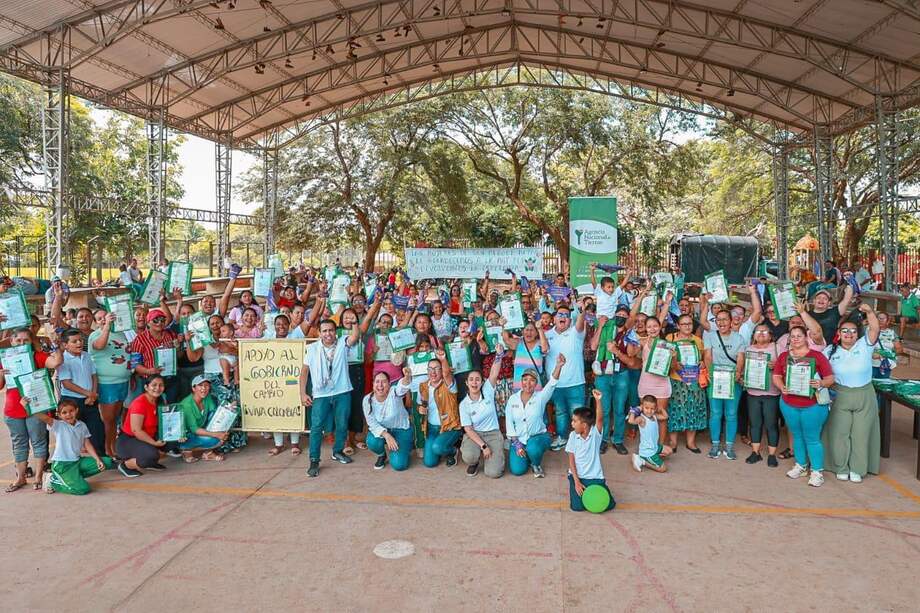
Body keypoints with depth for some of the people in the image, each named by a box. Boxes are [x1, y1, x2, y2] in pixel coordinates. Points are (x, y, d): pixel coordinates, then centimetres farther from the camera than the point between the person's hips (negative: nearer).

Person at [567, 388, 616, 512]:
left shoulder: (595, 433, -10)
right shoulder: (573, 435, -5)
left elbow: (600, 419, -31)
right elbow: (571, 460, -4)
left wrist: (598, 400, -46)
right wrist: (576, 481, -11)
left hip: (595, 476, -1)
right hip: (577, 475, 1)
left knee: (607, 505, -9)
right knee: (577, 506, -14)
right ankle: (575, 487, 19)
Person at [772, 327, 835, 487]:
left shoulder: (817, 356, -5)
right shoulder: (783, 356, 6)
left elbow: (830, 378, -5)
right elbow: (776, 376, 5)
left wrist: (821, 383, -26)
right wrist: (781, 387, -14)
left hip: (813, 405, -3)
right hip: (789, 405, 4)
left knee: (812, 438, 2)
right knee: (797, 436, 16)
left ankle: (817, 471, 13)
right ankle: (800, 466, 30)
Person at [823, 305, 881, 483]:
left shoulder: (864, 345, -1)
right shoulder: (831, 350, 1)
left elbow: (874, 328, -13)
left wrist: (869, 311, -26)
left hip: (865, 396, 0)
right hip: (840, 397, 0)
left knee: (861, 433, 7)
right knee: (840, 433, 3)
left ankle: (857, 469, 19)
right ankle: (841, 468, 17)